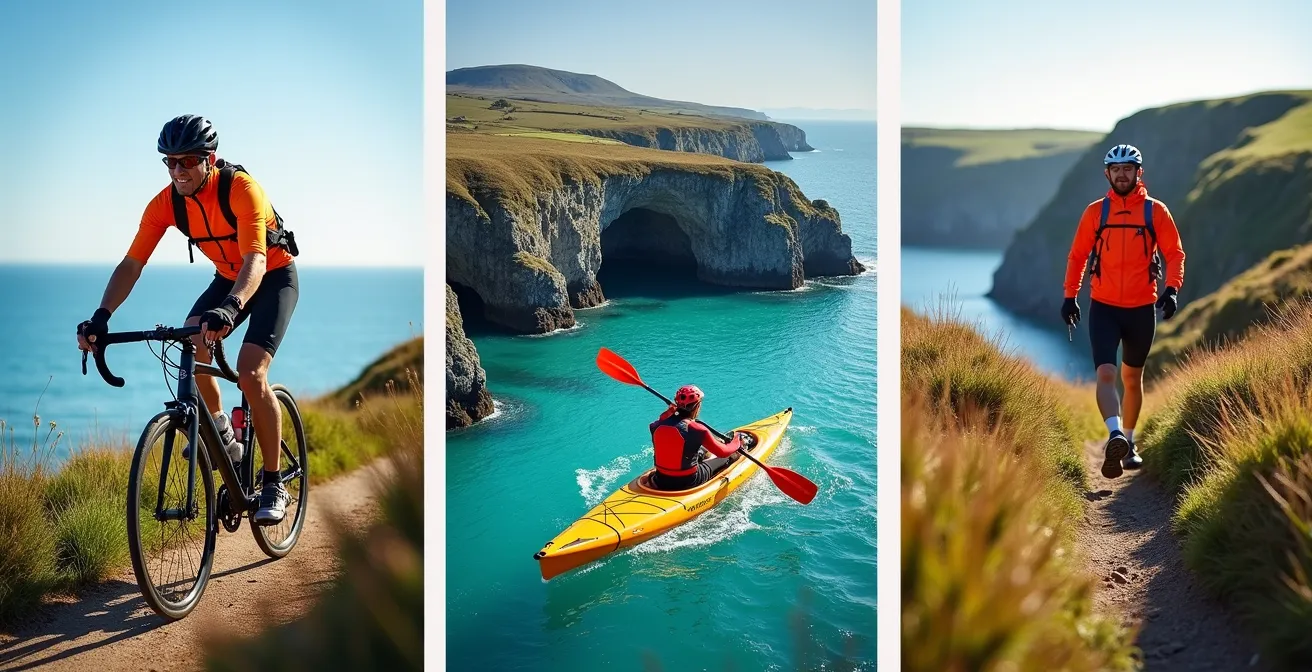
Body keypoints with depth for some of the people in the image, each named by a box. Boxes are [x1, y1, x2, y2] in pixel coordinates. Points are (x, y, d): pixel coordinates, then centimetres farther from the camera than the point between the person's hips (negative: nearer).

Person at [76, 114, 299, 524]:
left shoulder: (241, 189, -30)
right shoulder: (165, 204, -15)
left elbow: (255, 260, -41)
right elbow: (132, 264, -17)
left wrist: (230, 308, -59)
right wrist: (101, 316, -32)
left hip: (274, 278, -5)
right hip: (228, 279, 5)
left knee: (250, 374, -22)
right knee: (192, 342, -23)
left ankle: (273, 486, -10)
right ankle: (221, 435, 1)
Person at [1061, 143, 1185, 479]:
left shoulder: (1155, 211, -1)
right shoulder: (1095, 211, 1)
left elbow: (1175, 253, -1)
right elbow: (1077, 255, 7)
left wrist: (1172, 289, -16)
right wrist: (1070, 296, 2)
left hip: (1142, 309, 1)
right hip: (1103, 308, 0)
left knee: (1132, 379, 14)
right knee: (1105, 374, -19)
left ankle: (1128, 442, 28)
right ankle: (1115, 436, -31)